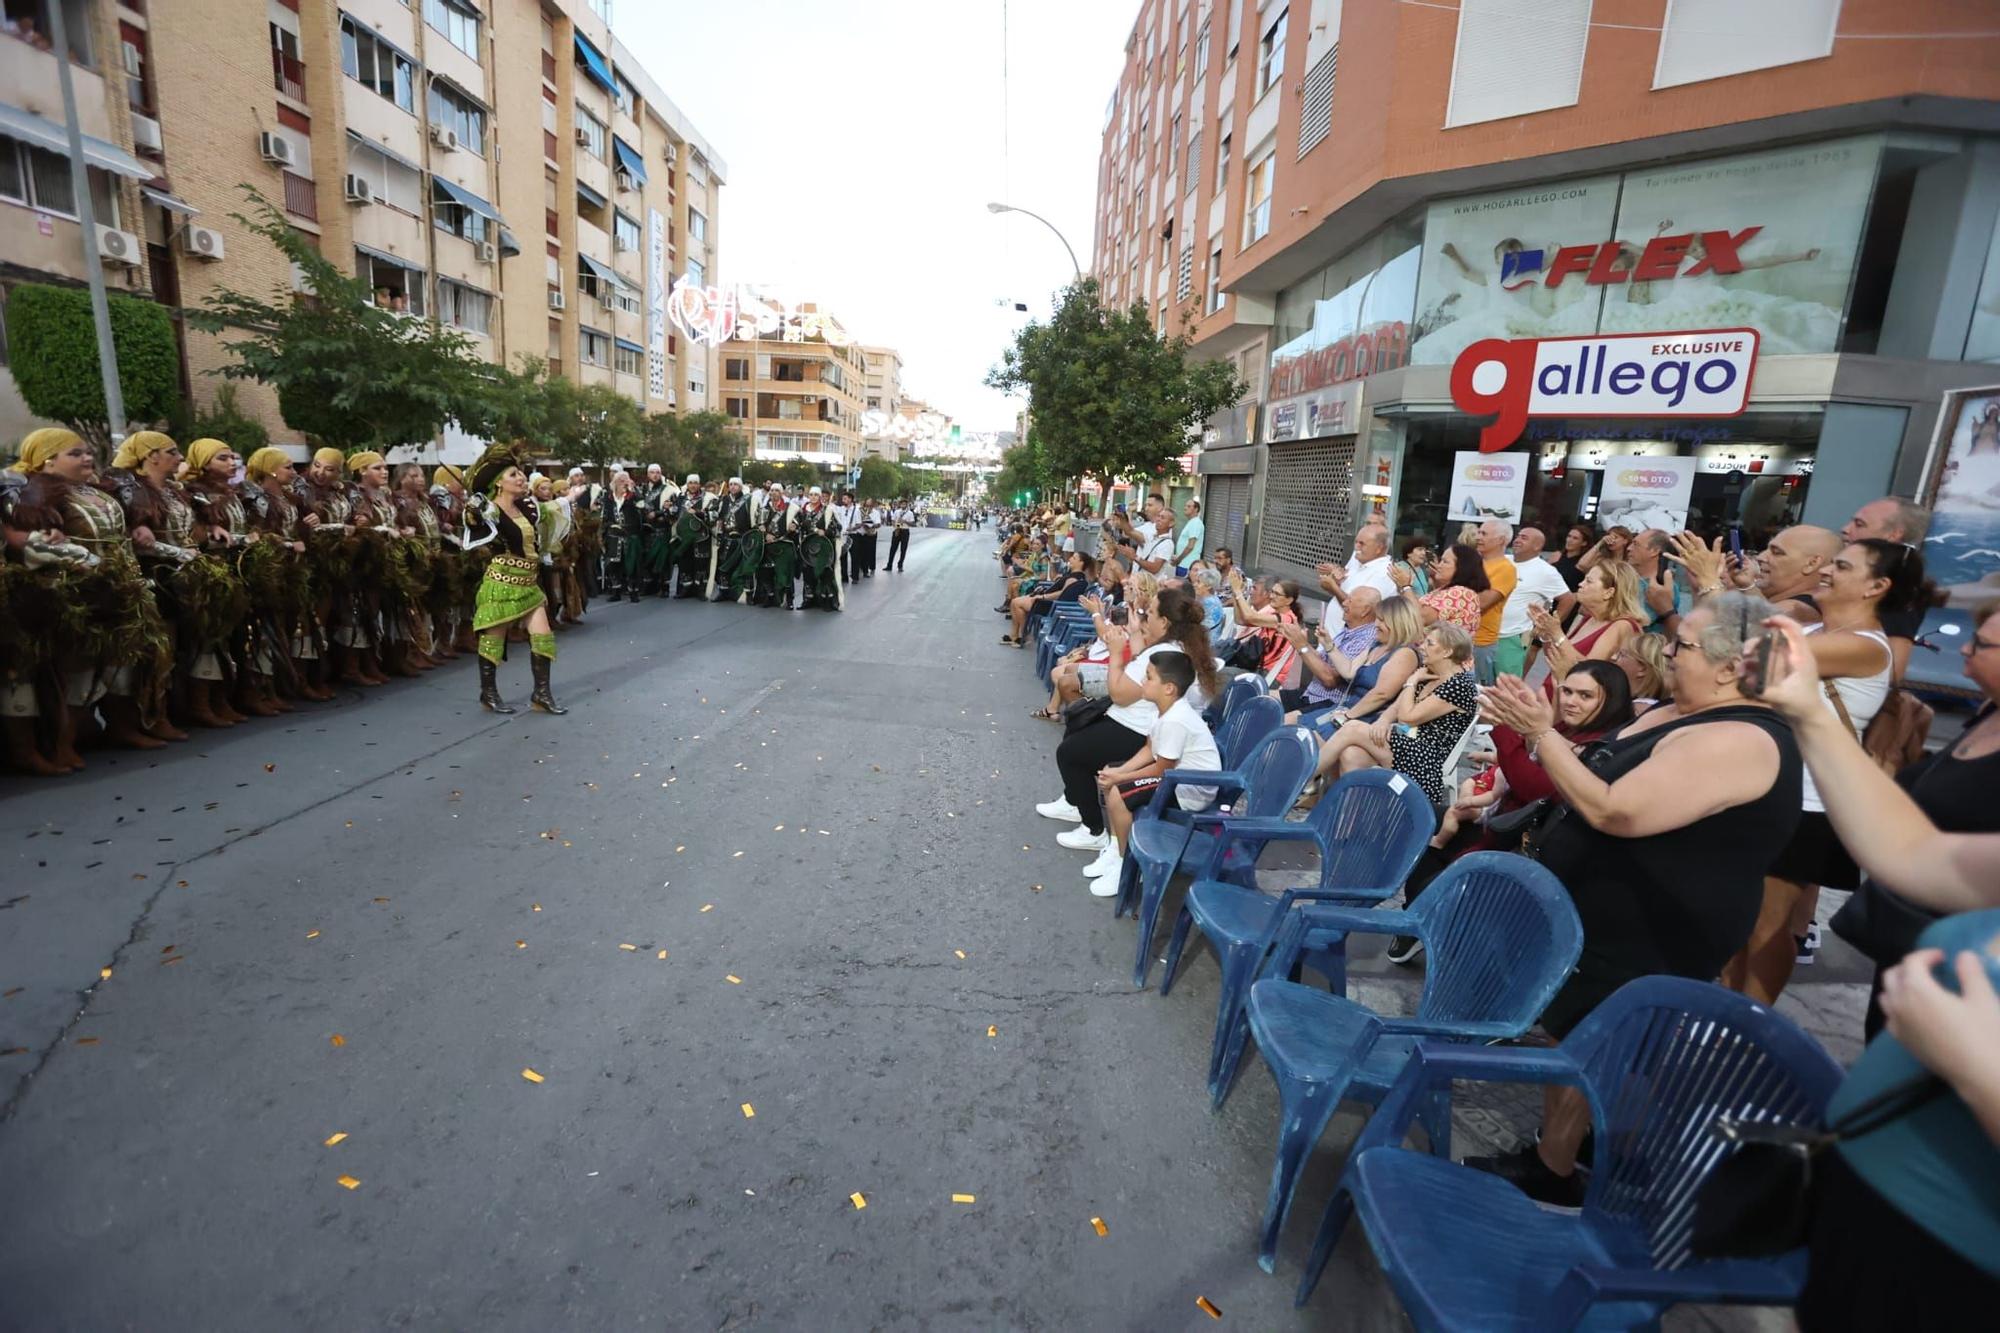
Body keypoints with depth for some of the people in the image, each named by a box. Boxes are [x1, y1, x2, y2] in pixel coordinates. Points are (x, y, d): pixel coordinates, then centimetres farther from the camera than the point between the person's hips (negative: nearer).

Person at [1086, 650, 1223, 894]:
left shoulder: (1174, 721, -30)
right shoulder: (1167, 709, 1)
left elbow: (1162, 769, -23)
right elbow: (1150, 750, 7)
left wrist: (1120, 778, -13)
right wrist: (1118, 772, -5)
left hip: (1192, 788, -11)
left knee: (1117, 795, -24)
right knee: (1107, 776, 9)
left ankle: (1126, 864, -4)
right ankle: (1116, 848, 17)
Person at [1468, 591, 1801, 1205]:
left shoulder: (1739, 742, -25)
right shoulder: (1685, 713, 7)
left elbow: (1611, 811, -31)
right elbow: (1596, 783, 11)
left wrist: (1542, 733, -27)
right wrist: (1536, 731, 0)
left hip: (1643, 937, -9)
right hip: (1610, 914, 10)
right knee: (1571, 1037, 19)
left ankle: (1550, 1175, 23)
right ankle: (1548, 1157, 36)